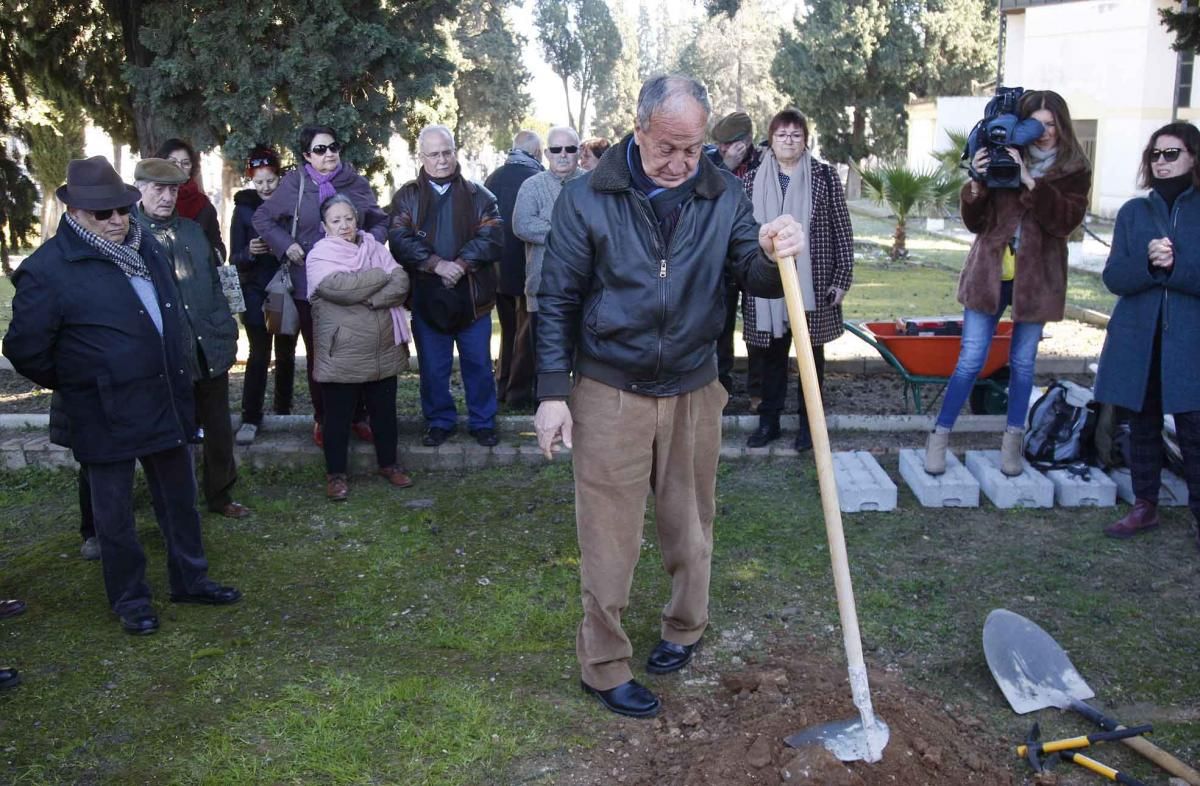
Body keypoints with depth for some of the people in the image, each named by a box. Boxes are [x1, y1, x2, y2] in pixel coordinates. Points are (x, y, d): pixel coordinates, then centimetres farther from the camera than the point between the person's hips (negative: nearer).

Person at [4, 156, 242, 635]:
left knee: (179, 499, 17)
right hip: (106, 415, -6)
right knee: (115, 512, 10)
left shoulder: (148, 248, 5)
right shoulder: (48, 269, -15)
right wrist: (72, 383, 2)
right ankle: (130, 600, 26)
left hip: (166, 402, 6)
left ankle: (190, 579, 34)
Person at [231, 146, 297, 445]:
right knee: (259, 355, -7)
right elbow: (235, 259, -1)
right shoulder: (244, 209, 1)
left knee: (286, 354, 10)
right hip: (257, 292, -1)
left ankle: (283, 413, 20)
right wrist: (249, 252, -22)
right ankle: (250, 418, -3)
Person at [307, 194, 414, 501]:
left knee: (384, 410, 16)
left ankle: (388, 463, 33)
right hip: (341, 355, -4)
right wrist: (382, 275, -10)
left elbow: (401, 284, -5)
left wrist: (368, 299, -19)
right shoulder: (319, 256, -4)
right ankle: (335, 474, 21)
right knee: (338, 415, 7)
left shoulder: (374, 248, 7)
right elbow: (340, 286, -22)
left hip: (384, 351, 4)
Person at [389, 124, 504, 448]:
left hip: (472, 295, 0)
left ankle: (483, 422, 22)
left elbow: (492, 237, -7)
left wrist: (461, 264, -20)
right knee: (433, 367, 10)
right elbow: (400, 240, -8)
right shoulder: (407, 197, 5)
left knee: (478, 364, 8)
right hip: (426, 296, 0)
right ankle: (439, 421, 25)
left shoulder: (477, 195, 5)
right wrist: (437, 264, -20)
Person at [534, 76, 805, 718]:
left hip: (693, 391, 3)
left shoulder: (722, 196, -2)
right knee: (608, 538, 4)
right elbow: (558, 301, -4)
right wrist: (552, 392, -7)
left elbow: (755, 279, -3)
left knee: (690, 523, 17)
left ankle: (684, 628, 40)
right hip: (609, 393, -2)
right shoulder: (587, 198, -8)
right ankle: (603, 666, 20)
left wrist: (774, 257, -27)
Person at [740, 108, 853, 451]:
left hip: (812, 284, -1)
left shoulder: (824, 176, 0)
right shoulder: (753, 180, 4)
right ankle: (769, 420, 21)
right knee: (772, 352, 9)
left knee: (811, 352, 8)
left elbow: (842, 230, 1)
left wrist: (842, 278, -3)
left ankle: (809, 422, 20)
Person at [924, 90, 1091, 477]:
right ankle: (939, 436, 8)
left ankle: (1013, 440, 23)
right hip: (990, 274, 0)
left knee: (1023, 362, 10)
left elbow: (1065, 221, -16)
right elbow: (975, 223, 1)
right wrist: (977, 186, -17)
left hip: (1037, 278, 1)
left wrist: (1030, 181, -22)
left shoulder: (1074, 170, 1)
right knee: (970, 361, -2)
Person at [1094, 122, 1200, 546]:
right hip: (1137, 340, 3)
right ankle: (1145, 506, 25)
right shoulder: (1133, 212, 9)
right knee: (1142, 427, 12)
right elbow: (1114, 277, -1)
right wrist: (1148, 263, -18)